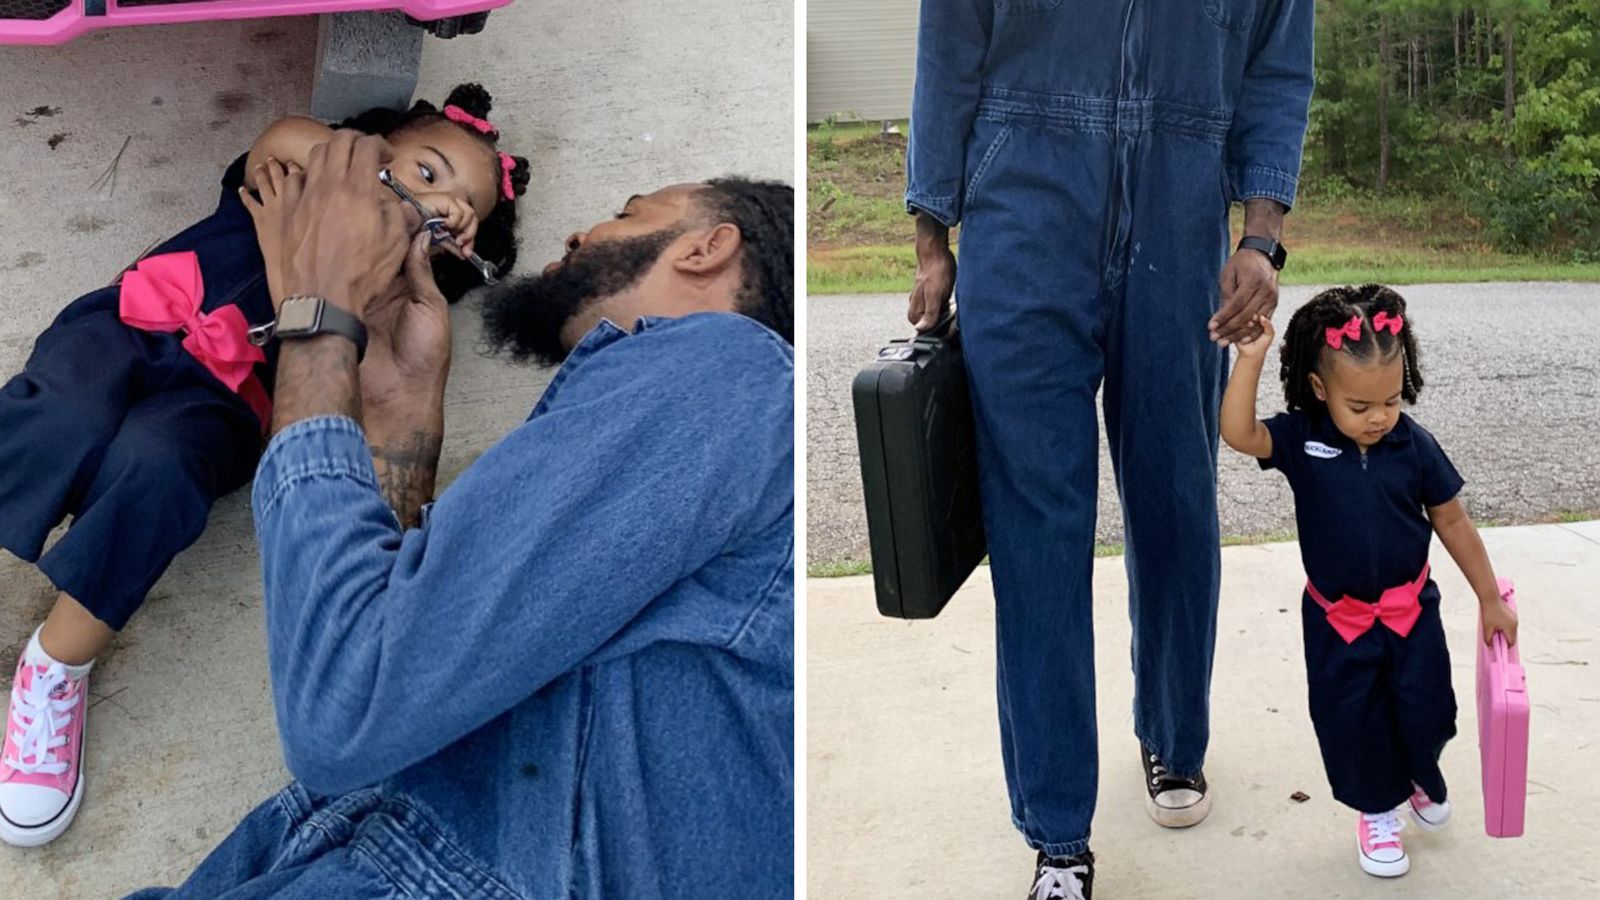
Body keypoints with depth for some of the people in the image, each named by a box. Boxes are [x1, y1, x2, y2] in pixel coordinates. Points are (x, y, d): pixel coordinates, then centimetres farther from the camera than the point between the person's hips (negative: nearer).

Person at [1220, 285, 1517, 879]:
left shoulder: (1414, 445, -12)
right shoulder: (1301, 439, -15)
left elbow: (1452, 522, -1)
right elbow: (1238, 433, -33)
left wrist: (1489, 598, 5)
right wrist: (1251, 359, -42)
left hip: (1410, 609, 1)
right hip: (1336, 619, 0)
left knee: (1426, 711, 8)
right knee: (1349, 719, 8)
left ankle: (1422, 776, 42)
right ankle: (1375, 810, 33)